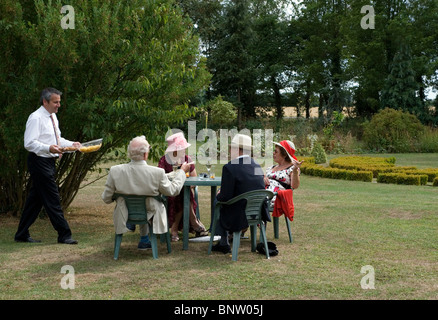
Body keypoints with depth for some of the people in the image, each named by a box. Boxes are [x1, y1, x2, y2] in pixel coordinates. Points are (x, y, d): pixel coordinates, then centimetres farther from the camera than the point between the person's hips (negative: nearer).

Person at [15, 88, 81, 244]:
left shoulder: (53, 117, 15)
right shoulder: (36, 118, -14)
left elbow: (57, 139, 24)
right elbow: (29, 143, -21)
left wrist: (72, 144, 8)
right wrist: (49, 148, -34)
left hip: (49, 162, 9)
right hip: (39, 162, -9)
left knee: (35, 199, 13)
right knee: (52, 199, -7)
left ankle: (22, 235, 20)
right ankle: (64, 234, -1)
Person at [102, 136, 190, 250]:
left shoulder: (115, 171, -21)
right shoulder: (157, 173, -26)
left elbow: (106, 198, -9)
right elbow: (173, 191, -7)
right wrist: (182, 171, 8)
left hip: (125, 218, 2)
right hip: (148, 216, -2)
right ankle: (144, 239, 43)